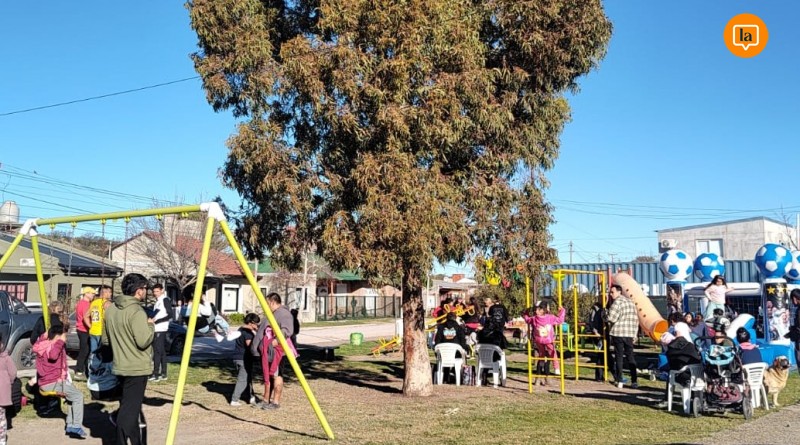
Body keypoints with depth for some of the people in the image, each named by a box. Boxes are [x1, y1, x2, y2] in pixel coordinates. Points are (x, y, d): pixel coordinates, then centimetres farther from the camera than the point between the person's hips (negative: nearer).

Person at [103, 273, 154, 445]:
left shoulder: (110, 309, 7)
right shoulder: (136, 311, -19)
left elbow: (105, 339, 14)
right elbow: (143, 341, -24)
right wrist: (150, 326, -7)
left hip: (120, 366, 8)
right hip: (137, 368, -8)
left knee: (131, 406, 20)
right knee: (129, 409, -3)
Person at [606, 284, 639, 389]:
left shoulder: (618, 302, -10)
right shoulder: (630, 302, 14)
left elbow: (611, 318, -18)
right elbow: (636, 319, 16)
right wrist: (634, 334, 19)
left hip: (618, 333, -6)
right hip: (630, 334, 6)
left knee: (619, 357, 1)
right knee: (630, 357, 8)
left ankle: (619, 381, 3)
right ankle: (634, 381, 2)